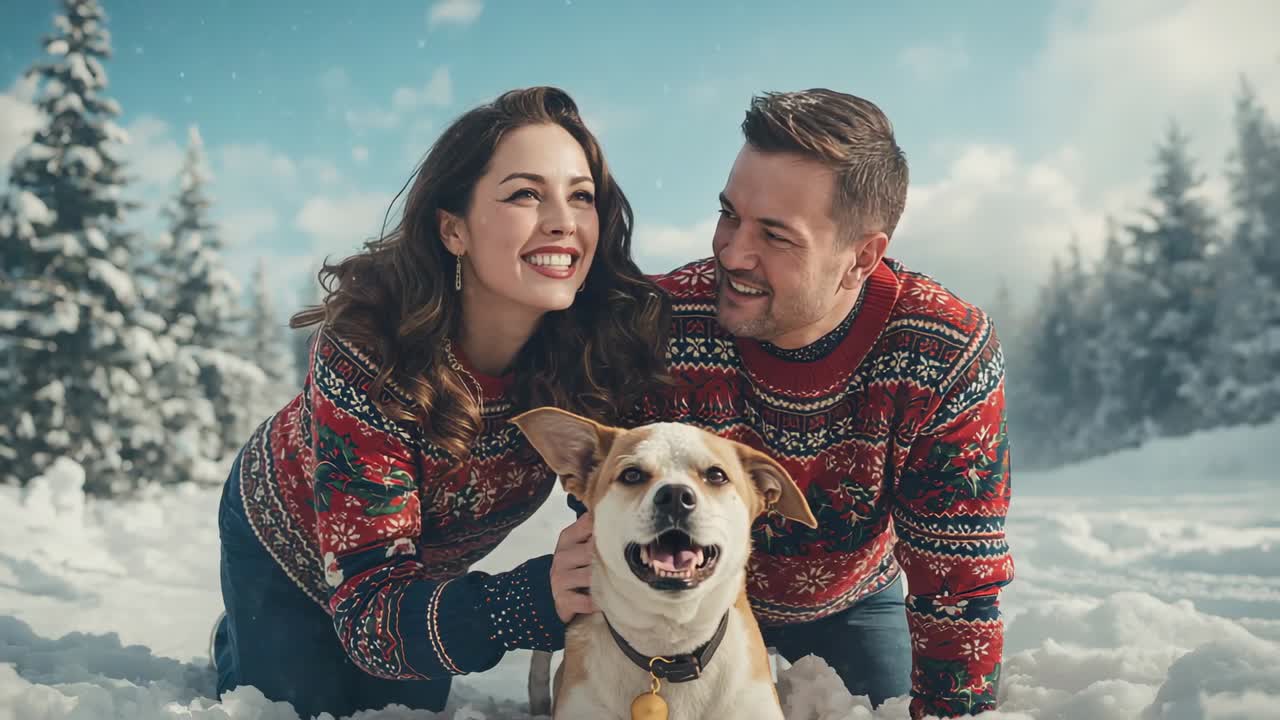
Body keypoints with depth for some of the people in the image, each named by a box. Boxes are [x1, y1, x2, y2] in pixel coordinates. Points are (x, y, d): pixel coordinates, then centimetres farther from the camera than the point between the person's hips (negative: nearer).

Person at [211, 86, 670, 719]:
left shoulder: (611, 340, -31)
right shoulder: (366, 356, -40)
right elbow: (368, 608, -43)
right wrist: (532, 598, -59)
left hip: (427, 555, 4)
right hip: (286, 543, -3)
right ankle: (235, 648, 41)